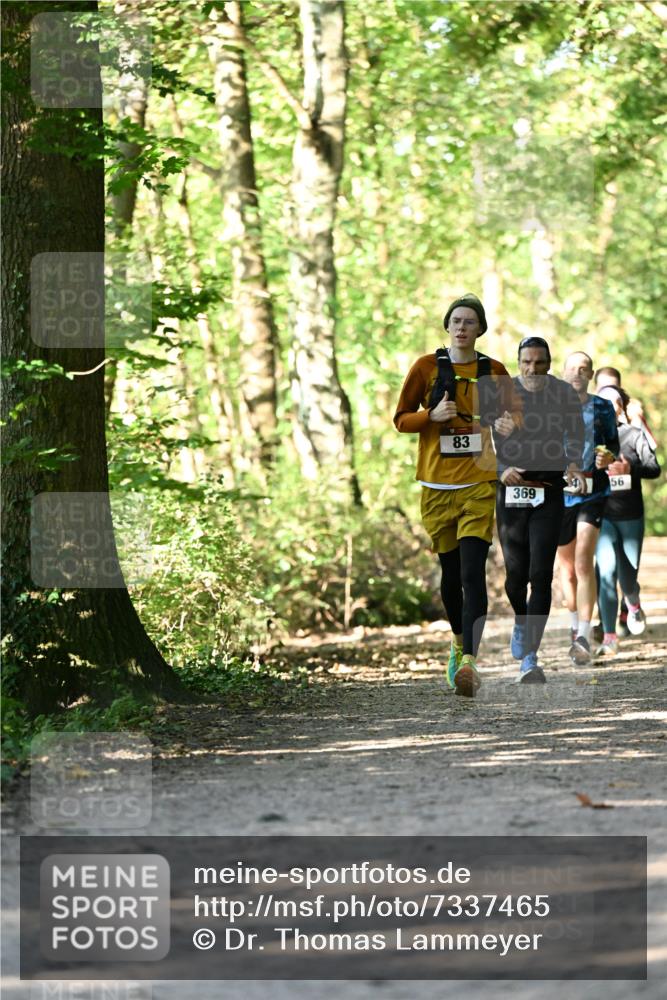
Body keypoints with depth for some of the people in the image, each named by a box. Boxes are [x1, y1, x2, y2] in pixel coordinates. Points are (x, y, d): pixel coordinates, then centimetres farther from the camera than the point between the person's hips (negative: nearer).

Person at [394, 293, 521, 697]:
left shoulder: (494, 371, 5)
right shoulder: (427, 367, 3)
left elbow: (515, 410, 17)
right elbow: (401, 419, 7)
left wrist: (509, 424, -7)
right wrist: (432, 416, -14)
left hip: (479, 485, -1)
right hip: (438, 486, 1)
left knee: (473, 573, -15)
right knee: (450, 573, 10)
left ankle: (469, 661, -23)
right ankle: (459, 644, 34)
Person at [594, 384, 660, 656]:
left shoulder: (634, 435, 2)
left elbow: (654, 468, -2)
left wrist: (630, 468, -21)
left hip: (631, 515, 1)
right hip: (601, 514, -1)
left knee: (628, 576, 9)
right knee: (606, 570, -18)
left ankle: (634, 604, 47)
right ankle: (609, 638, -14)